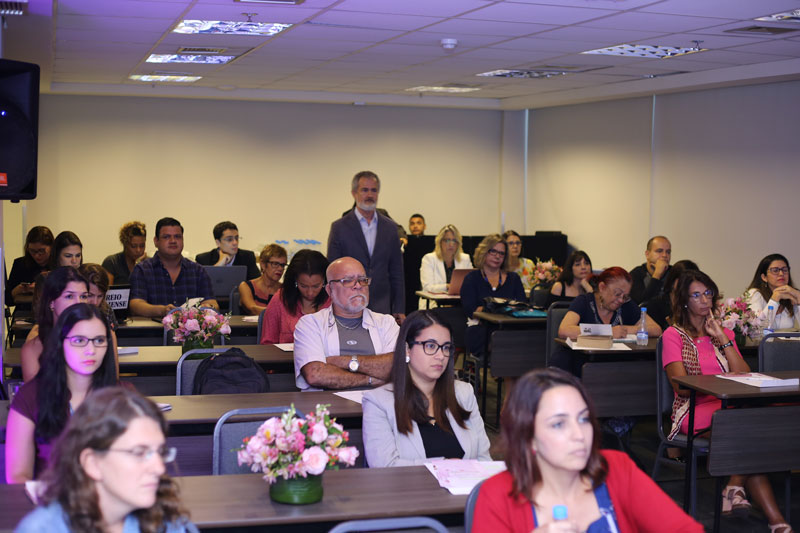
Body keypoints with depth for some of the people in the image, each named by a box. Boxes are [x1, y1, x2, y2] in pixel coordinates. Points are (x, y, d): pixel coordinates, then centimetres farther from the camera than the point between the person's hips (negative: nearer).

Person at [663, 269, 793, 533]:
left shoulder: (724, 332, 21)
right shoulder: (674, 335, 6)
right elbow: (681, 386, -6)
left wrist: (723, 340, 2)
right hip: (695, 411, -4)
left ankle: (735, 488, -27)